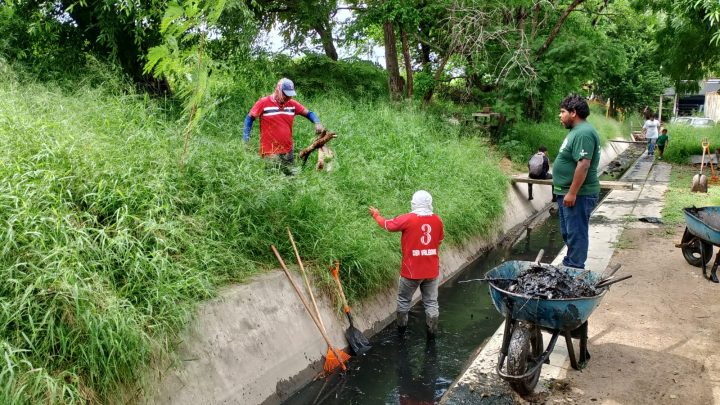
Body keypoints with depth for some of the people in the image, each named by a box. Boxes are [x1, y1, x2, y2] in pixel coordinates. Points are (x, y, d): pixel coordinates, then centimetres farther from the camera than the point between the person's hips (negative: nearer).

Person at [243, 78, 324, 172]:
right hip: (270, 153, -4)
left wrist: (317, 123, -7)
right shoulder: (263, 103, -5)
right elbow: (250, 118, 3)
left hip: (288, 152, 4)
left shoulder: (292, 104, 6)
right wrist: (246, 137, -3)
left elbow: (308, 113, 13)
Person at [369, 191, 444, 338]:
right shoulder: (437, 220, -3)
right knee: (431, 302, 11)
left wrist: (376, 214, 18)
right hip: (432, 271, 3)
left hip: (412, 271, -3)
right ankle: (432, 332, 18)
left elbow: (387, 225, 0)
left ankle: (401, 327, 31)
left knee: (404, 300, 17)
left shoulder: (408, 219, -14)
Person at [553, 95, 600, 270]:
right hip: (568, 193, 11)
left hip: (578, 195, -11)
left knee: (576, 234, -2)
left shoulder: (583, 133, -19)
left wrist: (572, 193, -26)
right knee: (568, 233, 19)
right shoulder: (577, 131, 15)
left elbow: (583, 165, -26)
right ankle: (570, 263, 32)